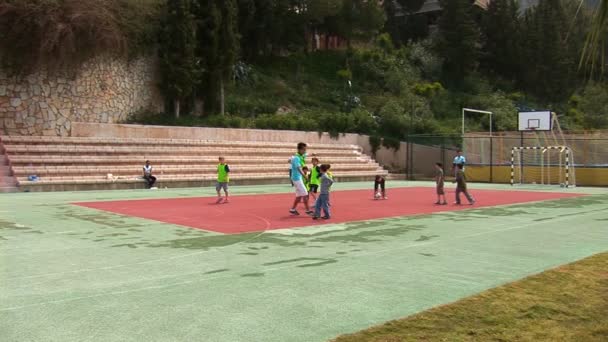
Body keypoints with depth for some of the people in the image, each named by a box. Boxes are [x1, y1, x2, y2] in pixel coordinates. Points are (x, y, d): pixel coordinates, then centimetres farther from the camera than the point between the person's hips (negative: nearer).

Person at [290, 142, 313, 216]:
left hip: (299, 178, 9)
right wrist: (305, 176, -46)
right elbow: (299, 169, -34)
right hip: (297, 178, -9)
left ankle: (293, 209, 21)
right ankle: (308, 210, -3)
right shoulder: (296, 158, -21)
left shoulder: (301, 156, 6)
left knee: (299, 195, 14)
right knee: (305, 194, -8)